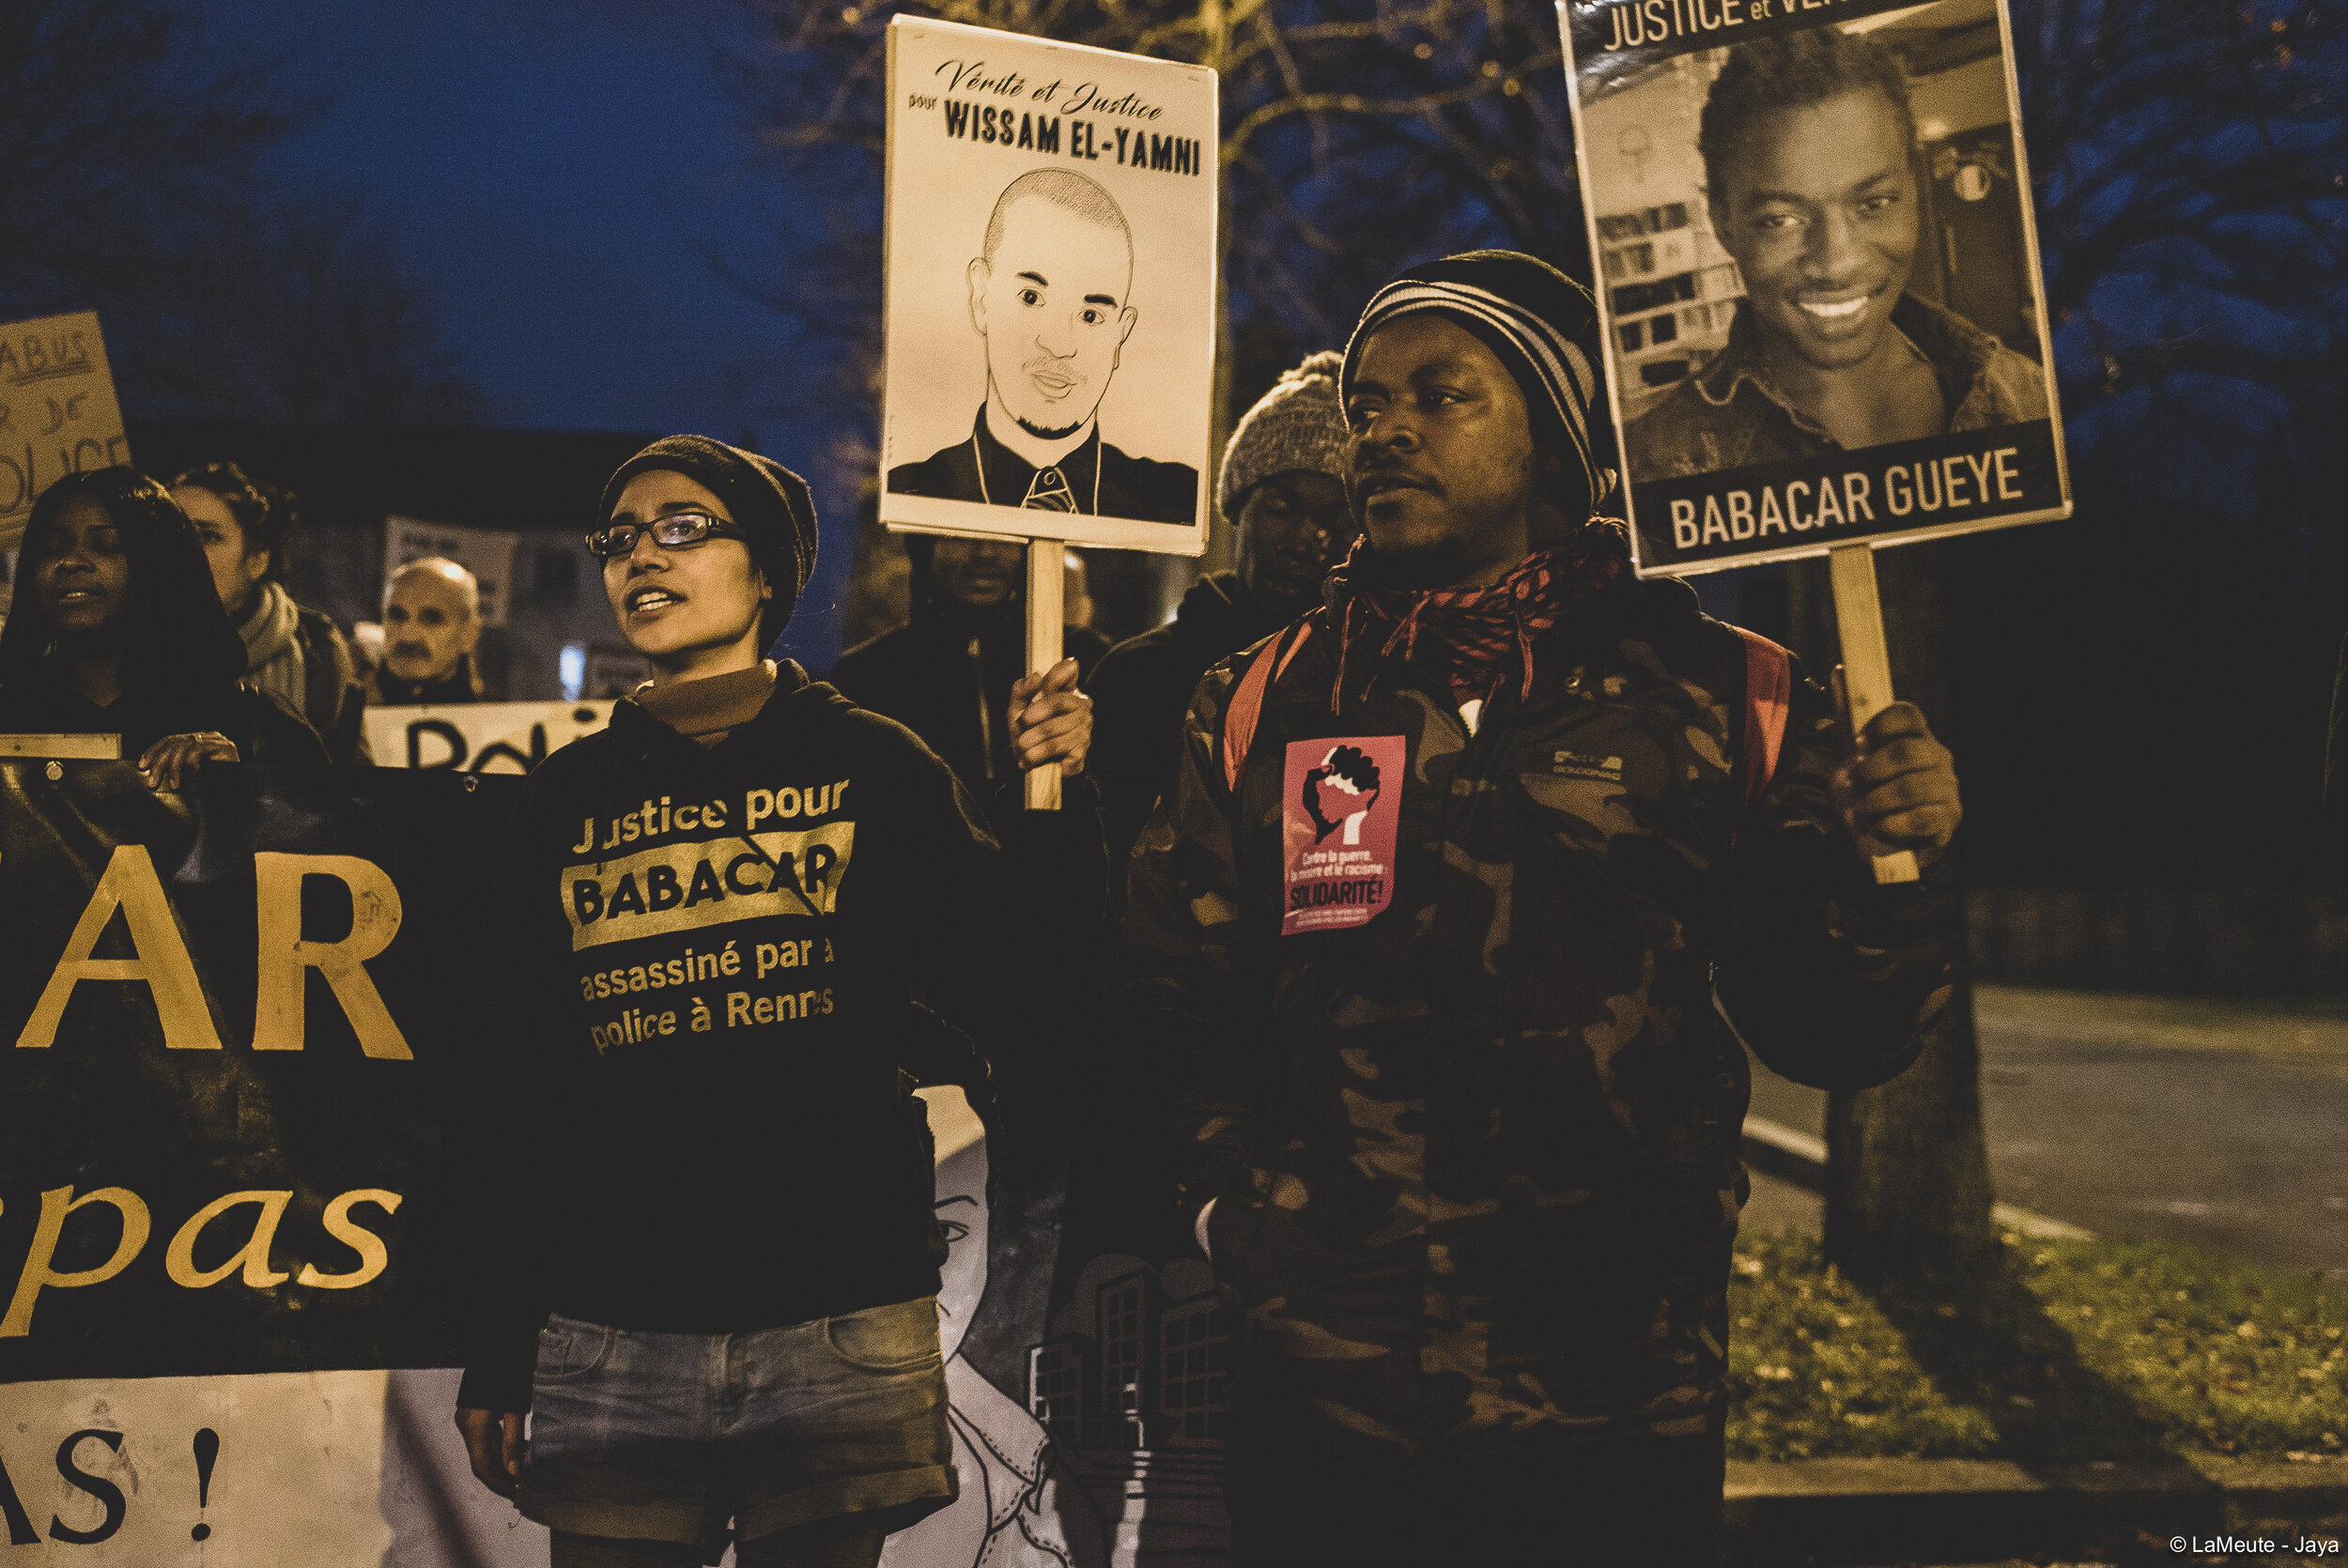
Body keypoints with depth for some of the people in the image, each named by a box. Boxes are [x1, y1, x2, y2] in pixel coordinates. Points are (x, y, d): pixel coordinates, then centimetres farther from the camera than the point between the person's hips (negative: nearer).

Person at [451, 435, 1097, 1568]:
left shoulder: (867, 765, 5)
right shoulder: (567, 798, 11)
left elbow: (1001, 993, -3)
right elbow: (517, 1092, 12)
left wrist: (1047, 805, -16)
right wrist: (497, 1354, 10)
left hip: (838, 1328, -2)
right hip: (612, 1337, 2)